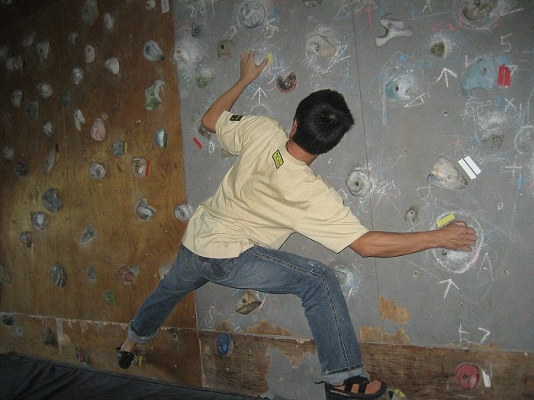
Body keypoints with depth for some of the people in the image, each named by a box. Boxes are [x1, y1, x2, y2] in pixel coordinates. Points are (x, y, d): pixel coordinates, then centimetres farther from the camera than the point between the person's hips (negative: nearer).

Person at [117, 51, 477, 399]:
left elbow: (211, 119, 4)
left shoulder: (262, 131, -14)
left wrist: (245, 79, 17)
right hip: (228, 259, -7)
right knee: (319, 281, -9)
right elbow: (367, 244, -25)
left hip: (194, 241, 7)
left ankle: (132, 342, 63)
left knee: (169, 290, 35)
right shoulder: (314, 194, -26)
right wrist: (439, 237, -17)